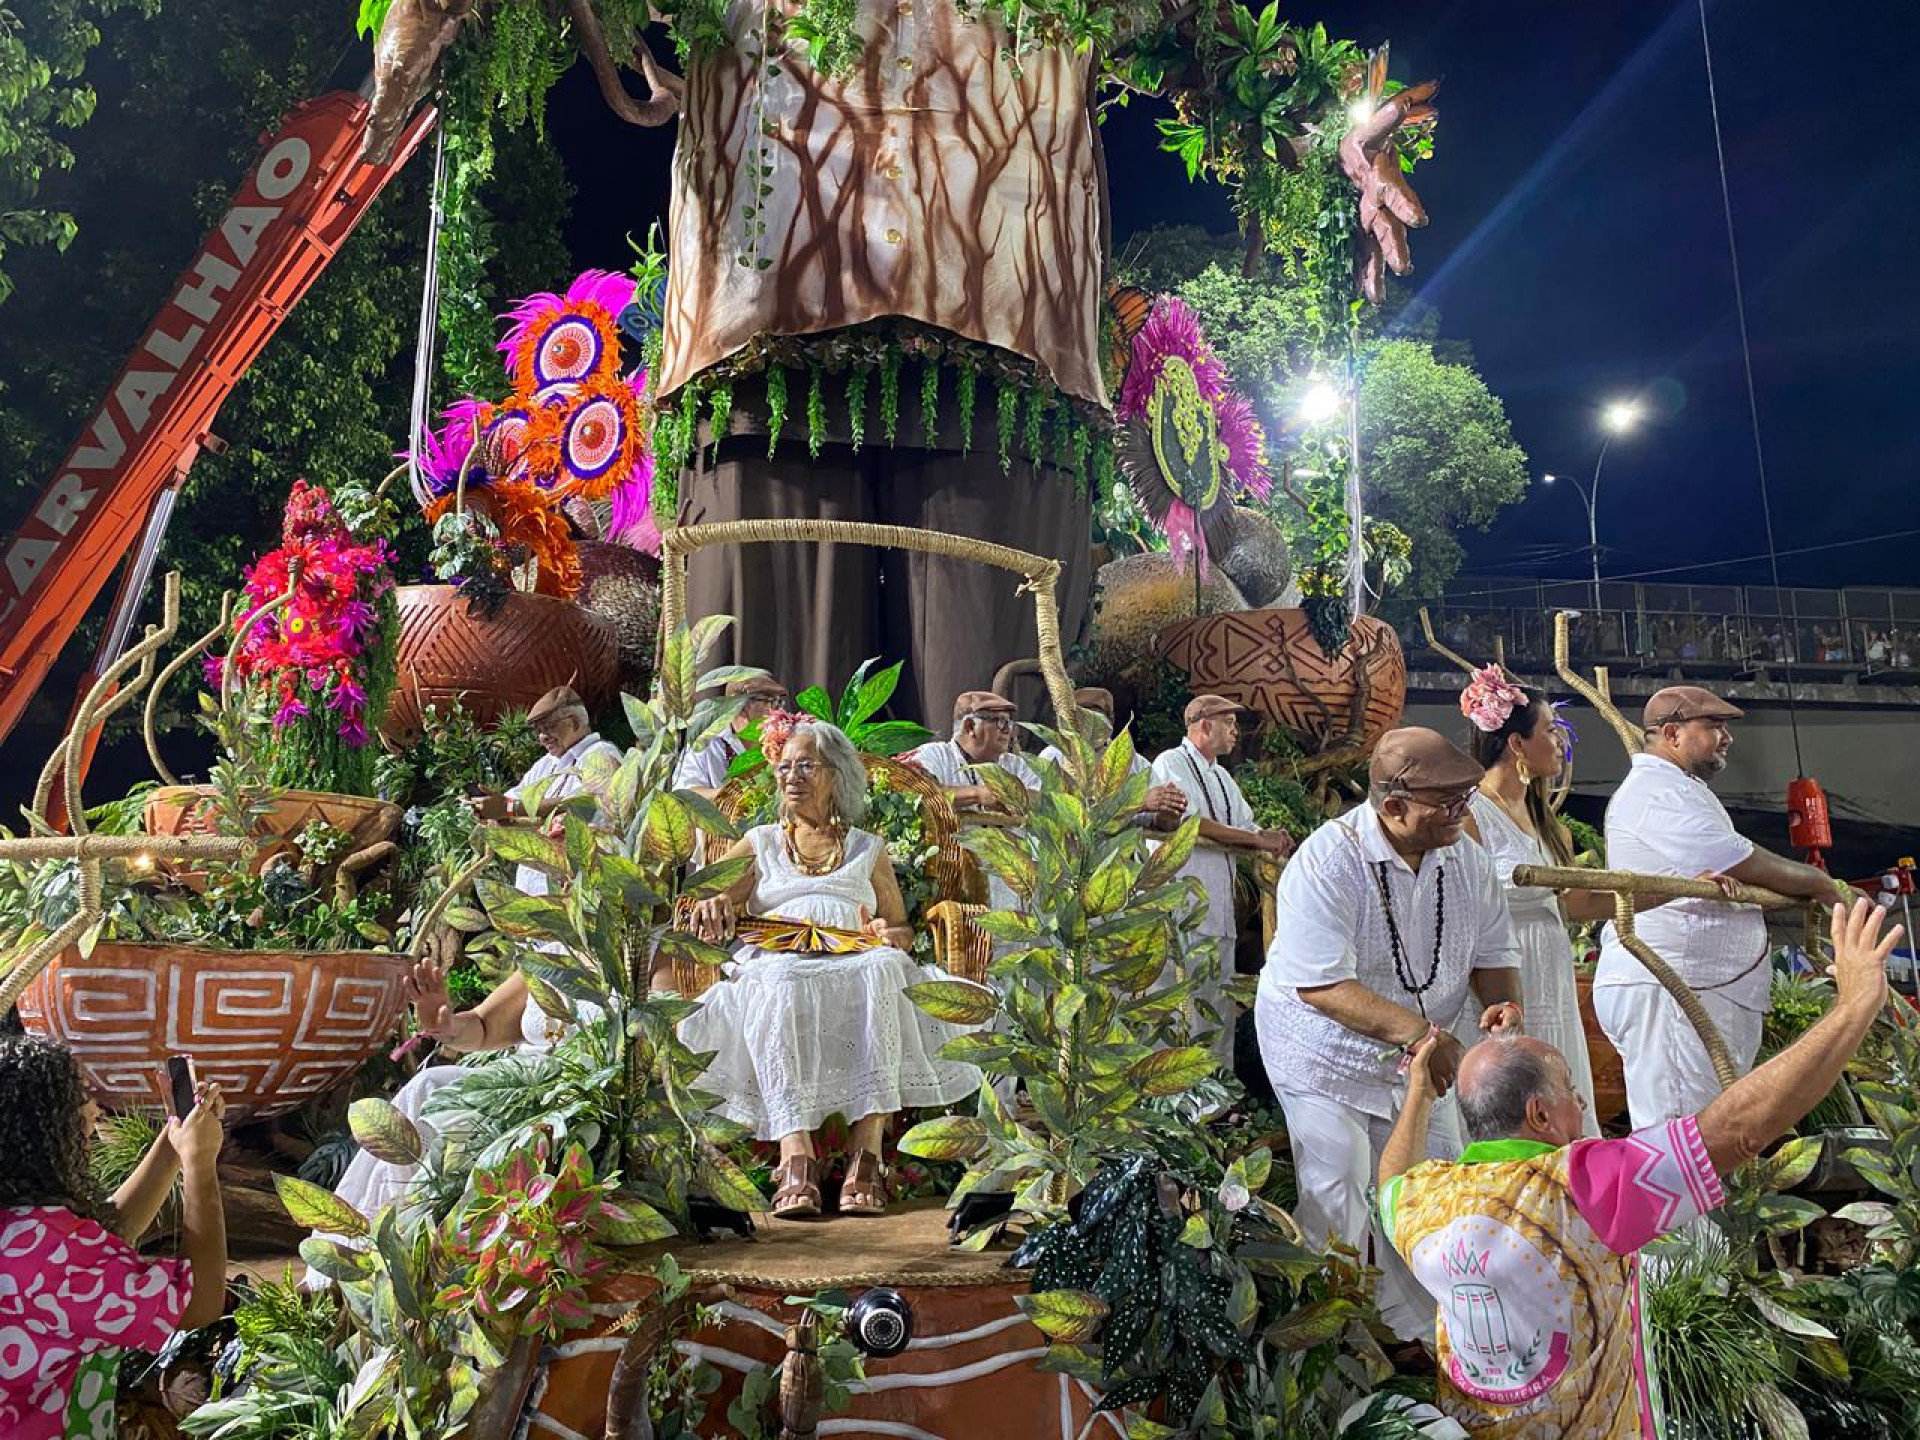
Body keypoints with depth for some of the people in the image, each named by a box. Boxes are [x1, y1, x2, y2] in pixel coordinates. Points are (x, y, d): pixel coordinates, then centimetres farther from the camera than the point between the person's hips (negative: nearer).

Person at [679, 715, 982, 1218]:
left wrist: (888, 934, -3)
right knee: (778, 988, -39)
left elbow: (903, 931, 22)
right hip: (775, 965, 0)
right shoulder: (759, 843, 27)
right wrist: (711, 906, -10)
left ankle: (866, 1154, -45)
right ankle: (796, 1158, -50)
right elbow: (711, 901, 15)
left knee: (884, 968, -37)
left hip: (856, 964, 1)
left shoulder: (869, 849, 27)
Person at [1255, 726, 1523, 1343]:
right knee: (1336, 1207, -3)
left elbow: (1493, 953, 6)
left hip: (1420, 1059, 6)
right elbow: (1322, 986, -29)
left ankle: (1418, 1329, 32)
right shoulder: (1328, 862, -26)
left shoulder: (1467, 859, -4)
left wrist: (1503, 1002, -16)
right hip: (1327, 1060, -6)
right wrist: (1418, 1032, -37)